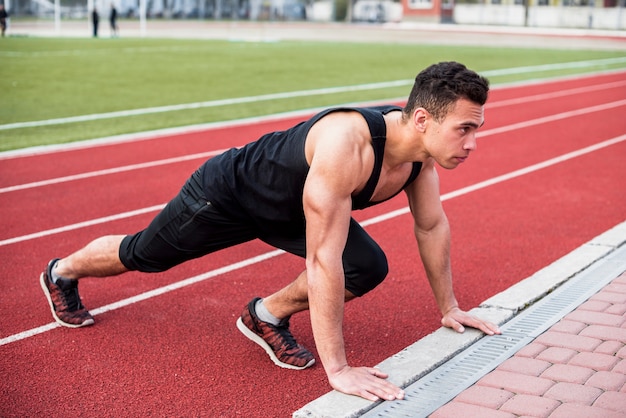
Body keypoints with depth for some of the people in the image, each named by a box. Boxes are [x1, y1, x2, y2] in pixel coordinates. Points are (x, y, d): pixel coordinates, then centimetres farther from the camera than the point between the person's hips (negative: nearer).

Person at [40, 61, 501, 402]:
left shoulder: (423, 140, -21)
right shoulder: (346, 145, -46)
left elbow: (432, 225, -4)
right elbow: (323, 261, -44)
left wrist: (449, 307, 3)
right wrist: (337, 368, -40)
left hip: (287, 206, 6)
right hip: (227, 193, -6)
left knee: (369, 269, -11)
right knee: (141, 256, 17)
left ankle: (268, 316, 12)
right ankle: (62, 272, 50)